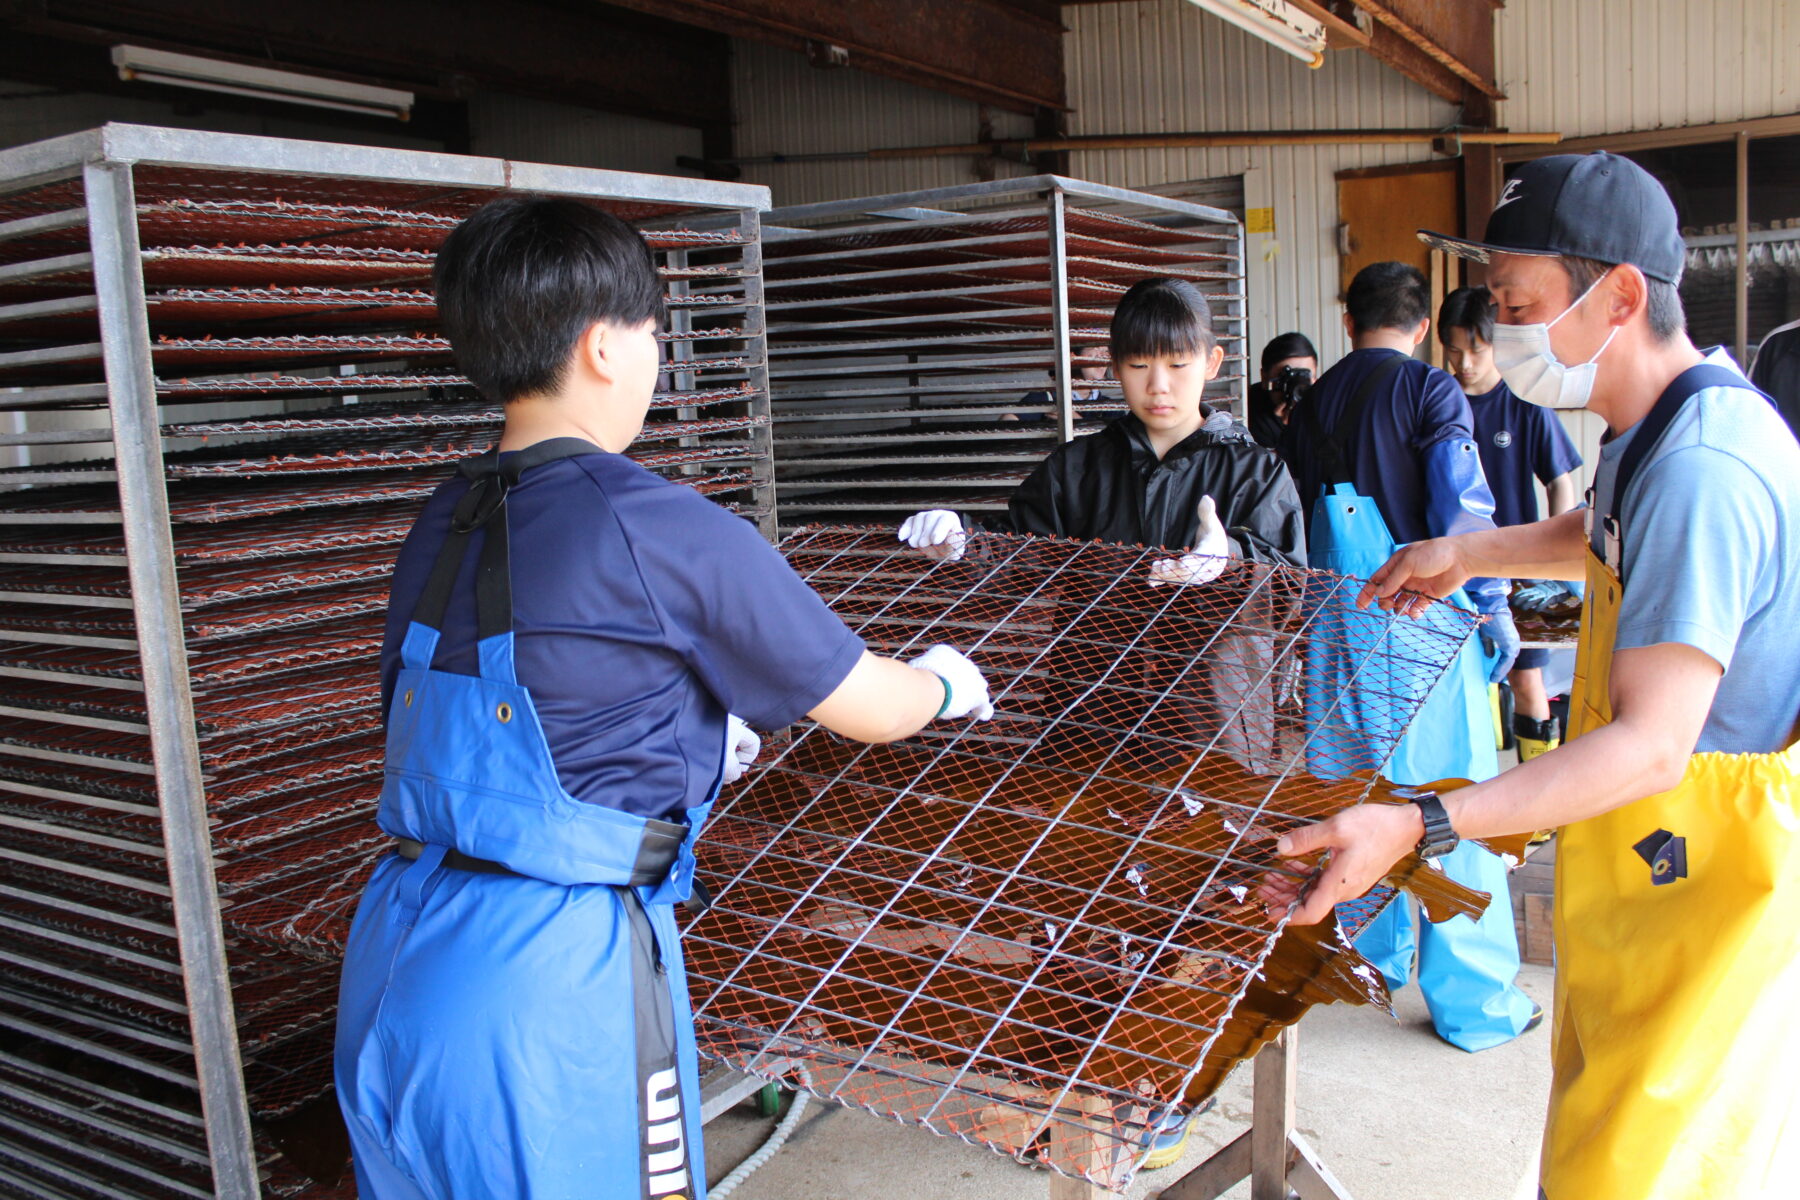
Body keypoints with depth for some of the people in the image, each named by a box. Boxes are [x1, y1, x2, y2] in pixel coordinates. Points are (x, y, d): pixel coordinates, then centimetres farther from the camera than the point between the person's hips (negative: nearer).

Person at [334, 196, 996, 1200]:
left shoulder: (443, 522, 5)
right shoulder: (660, 527, -16)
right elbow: (871, 709, -7)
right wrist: (946, 684, 17)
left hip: (390, 967, 7)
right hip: (550, 987, -7)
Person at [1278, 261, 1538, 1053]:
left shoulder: (1311, 404, 9)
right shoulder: (1431, 392, -6)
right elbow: (1461, 511, -13)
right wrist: (1494, 608, -3)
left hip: (1337, 623, 6)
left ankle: (1373, 955, 30)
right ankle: (1472, 1000, 9)